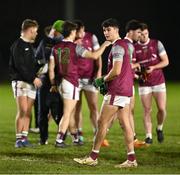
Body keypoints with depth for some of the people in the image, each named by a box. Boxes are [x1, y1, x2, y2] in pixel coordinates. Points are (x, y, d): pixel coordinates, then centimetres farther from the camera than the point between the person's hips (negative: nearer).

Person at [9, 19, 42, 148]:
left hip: (31, 83, 8)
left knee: (28, 112, 4)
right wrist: (34, 78, -17)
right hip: (21, 82, -8)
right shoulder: (18, 45, -8)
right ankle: (19, 139, -9)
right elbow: (19, 66, -16)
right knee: (22, 111, -12)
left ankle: (25, 137, 7)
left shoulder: (30, 45, 18)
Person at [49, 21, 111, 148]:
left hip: (61, 82, 7)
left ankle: (75, 139, 25)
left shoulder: (56, 48, 6)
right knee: (67, 114, -4)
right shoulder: (75, 47, -10)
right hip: (71, 82, -7)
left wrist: (53, 84, 15)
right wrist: (104, 45, 0)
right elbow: (94, 56, -16)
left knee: (71, 112, 17)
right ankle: (59, 140, -9)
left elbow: (51, 68, 7)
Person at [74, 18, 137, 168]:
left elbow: (116, 71, -22)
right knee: (125, 123, 8)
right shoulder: (123, 45, 18)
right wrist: (106, 82, 15)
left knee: (102, 122, -4)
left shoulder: (117, 46, -14)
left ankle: (93, 157, 1)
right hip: (126, 89, 10)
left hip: (117, 91, -10)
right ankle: (131, 159, 6)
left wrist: (102, 80, -6)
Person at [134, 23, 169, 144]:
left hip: (159, 82, -1)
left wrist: (153, 68, -18)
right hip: (144, 84, 1)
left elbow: (166, 61, -4)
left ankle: (160, 128, 18)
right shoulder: (134, 48, 1)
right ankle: (148, 136, 4)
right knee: (147, 111, -2)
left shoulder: (157, 44, -2)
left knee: (162, 109, -8)